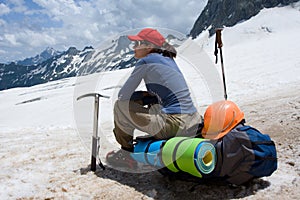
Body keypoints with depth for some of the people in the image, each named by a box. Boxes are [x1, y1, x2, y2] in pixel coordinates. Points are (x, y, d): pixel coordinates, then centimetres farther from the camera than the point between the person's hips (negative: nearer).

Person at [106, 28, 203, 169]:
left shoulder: (145, 61, -5)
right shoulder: (168, 60, 17)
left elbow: (123, 95, -2)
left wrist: (141, 96, 15)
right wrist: (145, 97, 11)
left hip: (175, 125, -9)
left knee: (120, 105, 2)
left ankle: (126, 153, 14)